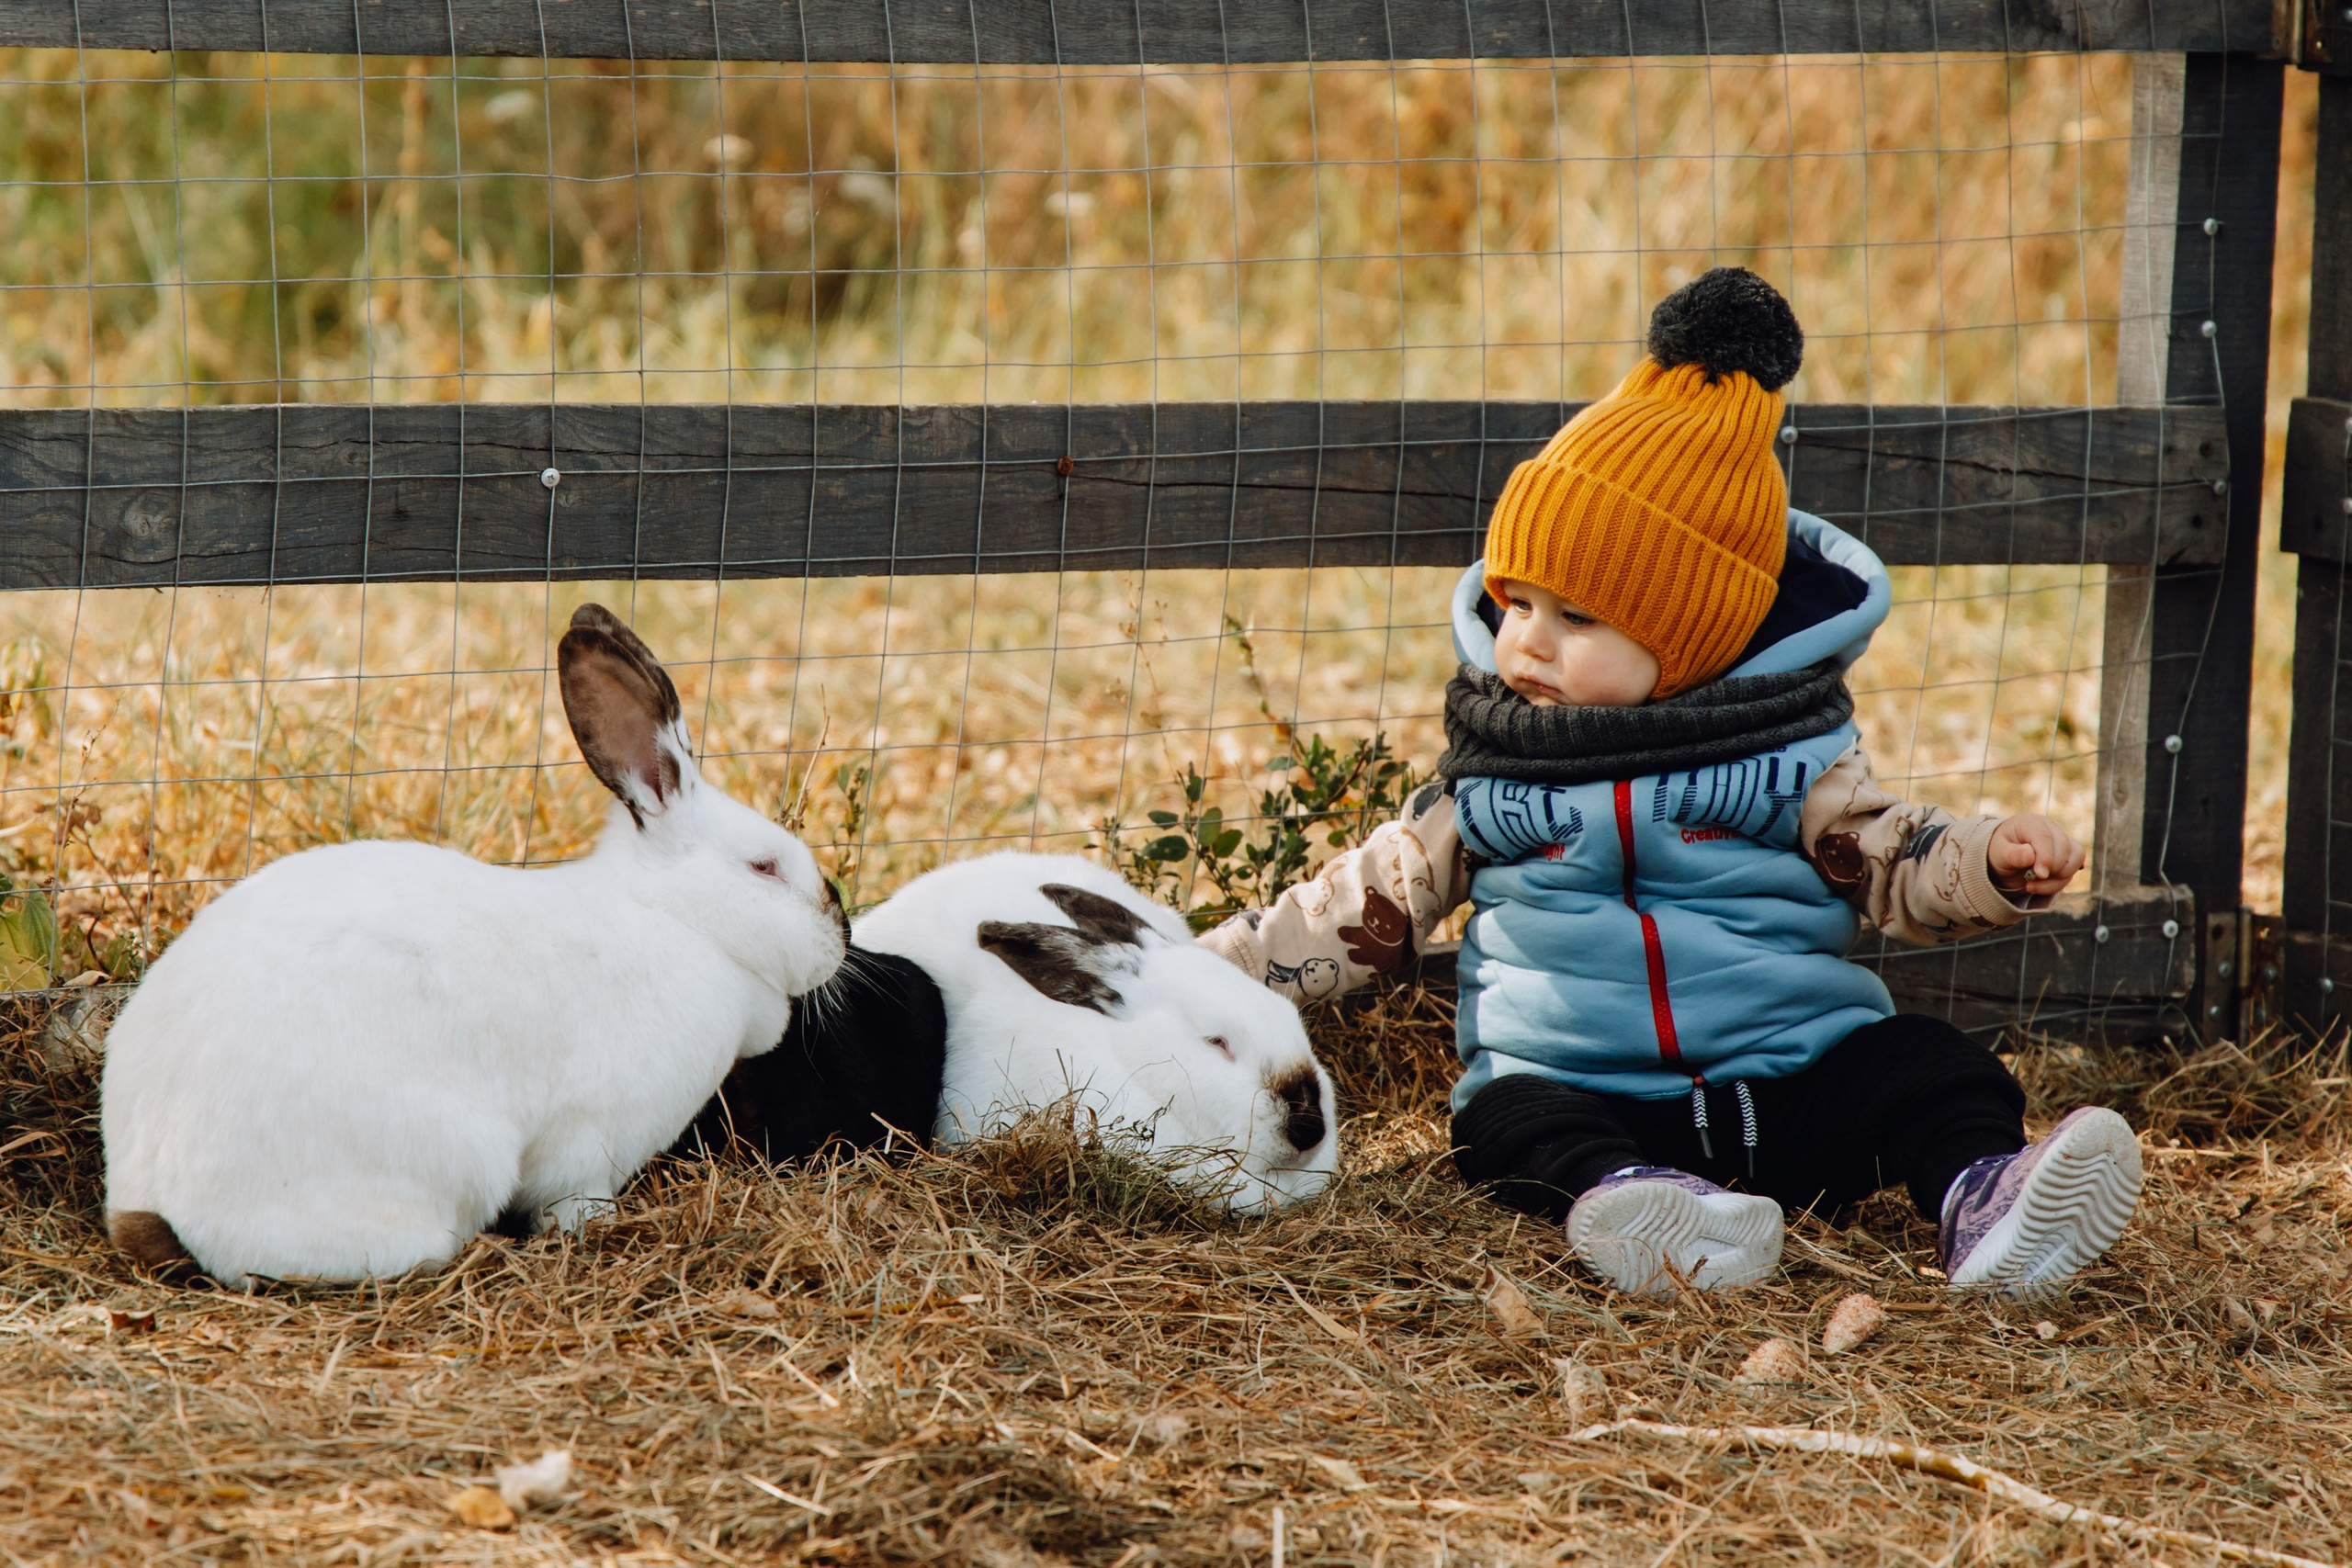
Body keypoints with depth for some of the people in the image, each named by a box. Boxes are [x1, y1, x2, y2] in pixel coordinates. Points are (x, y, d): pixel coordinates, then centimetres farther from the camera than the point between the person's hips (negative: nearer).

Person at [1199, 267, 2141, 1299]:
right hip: (1576, 1091, 0)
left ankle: (1981, 1197, -46)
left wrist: (1992, 864, -18)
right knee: (1509, 1124, -31)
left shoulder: (1787, 751, 5)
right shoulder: (1484, 781, 10)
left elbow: (1889, 862, 4)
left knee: (1920, 1067, -23)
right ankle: (1620, 1205, -58)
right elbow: (1370, 901, 18)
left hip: (1792, 1076, 0)